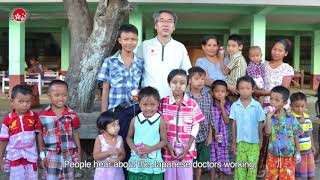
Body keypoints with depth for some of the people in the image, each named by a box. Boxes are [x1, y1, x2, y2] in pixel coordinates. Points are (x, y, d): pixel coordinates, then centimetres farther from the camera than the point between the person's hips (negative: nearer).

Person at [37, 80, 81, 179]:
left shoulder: (72, 115, -7)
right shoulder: (43, 115, -7)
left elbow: (75, 134, 2)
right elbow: (40, 135, 1)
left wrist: (78, 152, 4)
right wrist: (42, 155, 1)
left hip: (68, 155, 1)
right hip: (51, 156, -1)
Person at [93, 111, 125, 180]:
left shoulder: (119, 139, -4)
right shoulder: (99, 139, -12)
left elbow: (123, 155, 2)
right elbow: (95, 156, -16)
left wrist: (117, 160, -19)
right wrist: (109, 152, -28)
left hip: (116, 171, 3)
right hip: (103, 172, -2)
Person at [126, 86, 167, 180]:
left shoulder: (160, 121, -8)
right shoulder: (135, 120, -1)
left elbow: (164, 141, -3)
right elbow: (129, 137, 10)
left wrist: (151, 148, -16)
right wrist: (133, 147, -9)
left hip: (154, 163, -2)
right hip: (136, 162, 3)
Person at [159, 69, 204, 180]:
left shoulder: (193, 104, -2)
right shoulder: (162, 103, -3)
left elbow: (196, 126, 0)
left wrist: (188, 147, -7)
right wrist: (168, 146, -9)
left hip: (187, 149, 0)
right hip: (168, 148, 0)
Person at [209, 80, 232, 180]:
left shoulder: (228, 106, -1)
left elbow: (227, 121, -12)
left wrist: (222, 106, -15)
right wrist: (213, 133, -15)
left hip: (223, 137, 1)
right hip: (212, 136, -1)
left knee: (223, 160, 10)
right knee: (212, 160, 8)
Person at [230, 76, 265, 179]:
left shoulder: (257, 106, -8)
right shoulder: (235, 105, -5)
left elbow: (260, 124, 0)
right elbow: (234, 124, 1)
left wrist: (261, 140, 3)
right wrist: (234, 142, 3)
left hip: (254, 142, -1)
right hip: (240, 141, 1)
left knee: (252, 167, 10)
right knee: (240, 167, 10)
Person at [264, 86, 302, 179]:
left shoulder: (291, 118, -6)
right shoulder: (270, 117, -4)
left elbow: (296, 135, 0)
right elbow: (268, 132, -18)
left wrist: (298, 151, 1)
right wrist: (268, 117, -23)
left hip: (288, 155, -1)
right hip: (273, 154, 1)